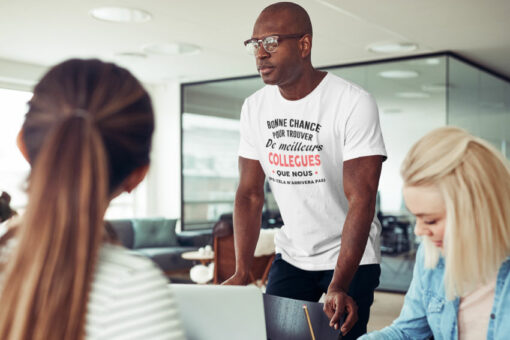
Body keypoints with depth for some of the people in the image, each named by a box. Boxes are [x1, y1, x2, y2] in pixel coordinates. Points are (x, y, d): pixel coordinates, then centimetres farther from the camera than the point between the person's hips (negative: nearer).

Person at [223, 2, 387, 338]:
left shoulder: (354, 104, -19)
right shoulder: (254, 108, -2)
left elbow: (361, 199, -24)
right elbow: (250, 193, -1)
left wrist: (338, 288, -32)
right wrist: (241, 272, -11)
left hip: (352, 258, -4)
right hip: (291, 256, 5)